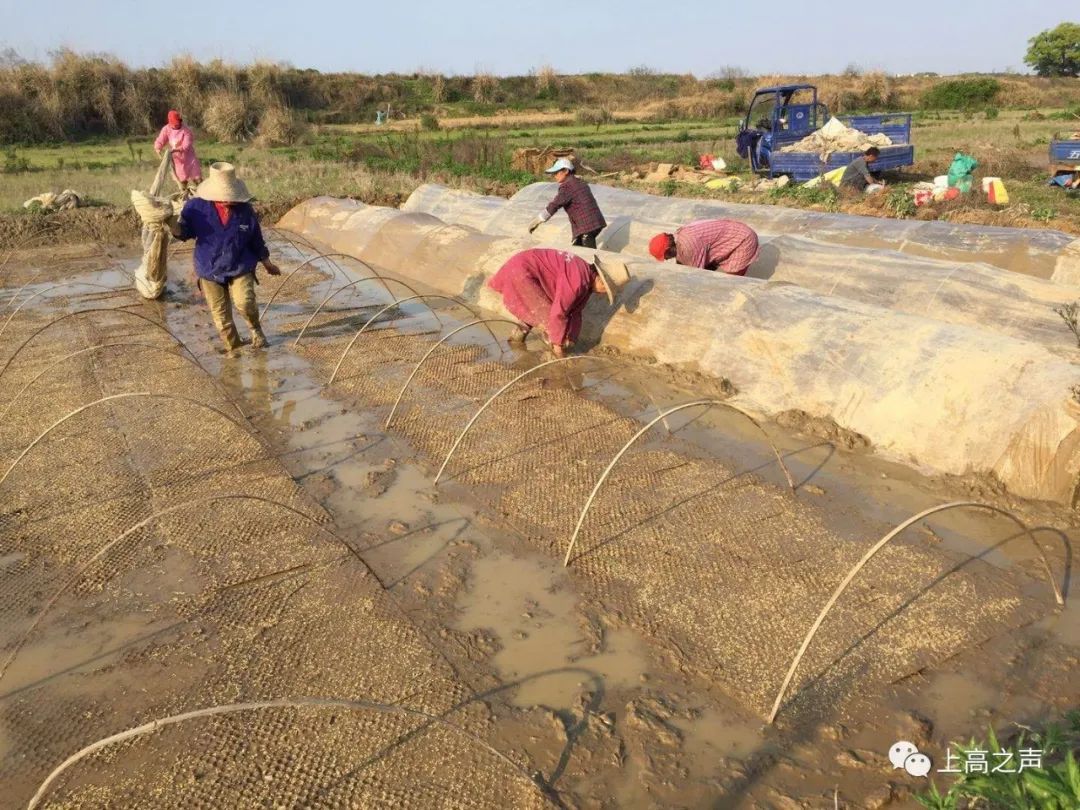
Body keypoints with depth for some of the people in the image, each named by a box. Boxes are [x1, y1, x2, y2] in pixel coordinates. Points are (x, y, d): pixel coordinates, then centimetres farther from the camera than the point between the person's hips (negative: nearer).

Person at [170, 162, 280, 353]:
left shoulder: (245, 210, -7)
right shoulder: (197, 206, -11)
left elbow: (256, 240, 6)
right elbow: (184, 232, -1)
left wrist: (267, 263, 15)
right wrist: (174, 226, -24)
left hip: (240, 268, -1)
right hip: (210, 271, 1)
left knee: (244, 302, -24)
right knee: (221, 315, 8)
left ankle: (255, 329, 8)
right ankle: (233, 348, 28)